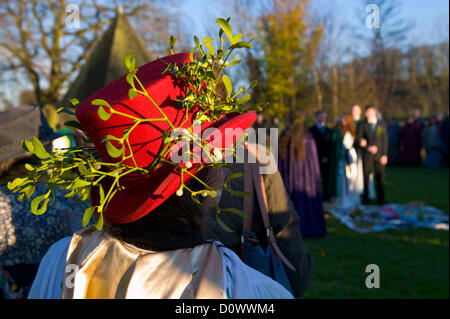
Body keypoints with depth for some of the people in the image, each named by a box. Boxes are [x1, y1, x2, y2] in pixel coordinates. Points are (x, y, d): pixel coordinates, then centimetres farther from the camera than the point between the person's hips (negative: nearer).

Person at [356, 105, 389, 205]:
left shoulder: (381, 125, 10)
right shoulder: (362, 125, 3)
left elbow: (385, 140, 8)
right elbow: (358, 140, -3)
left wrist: (384, 155, -1)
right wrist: (368, 148, -14)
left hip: (380, 156, 2)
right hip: (367, 156, -2)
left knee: (380, 178, 3)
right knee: (365, 179, -1)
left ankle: (381, 201, 13)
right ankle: (365, 201, 8)